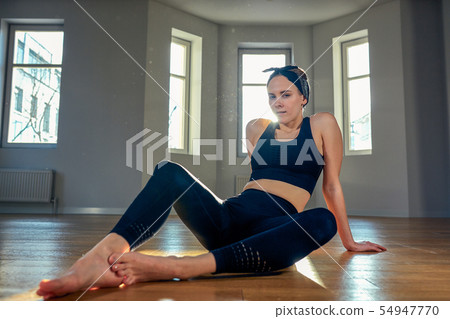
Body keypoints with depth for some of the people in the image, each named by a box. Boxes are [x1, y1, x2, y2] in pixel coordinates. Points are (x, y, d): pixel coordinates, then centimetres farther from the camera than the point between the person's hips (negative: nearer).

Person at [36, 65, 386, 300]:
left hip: (274, 228, -2)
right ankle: (99, 256, -44)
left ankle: (172, 268, -51)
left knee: (322, 221, -38)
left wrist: (349, 241, 15)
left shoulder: (322, 125, 9)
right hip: (230, 217, 3)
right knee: (169, 171, -19)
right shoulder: (257, 128, 18)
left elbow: (332, 186, 10)